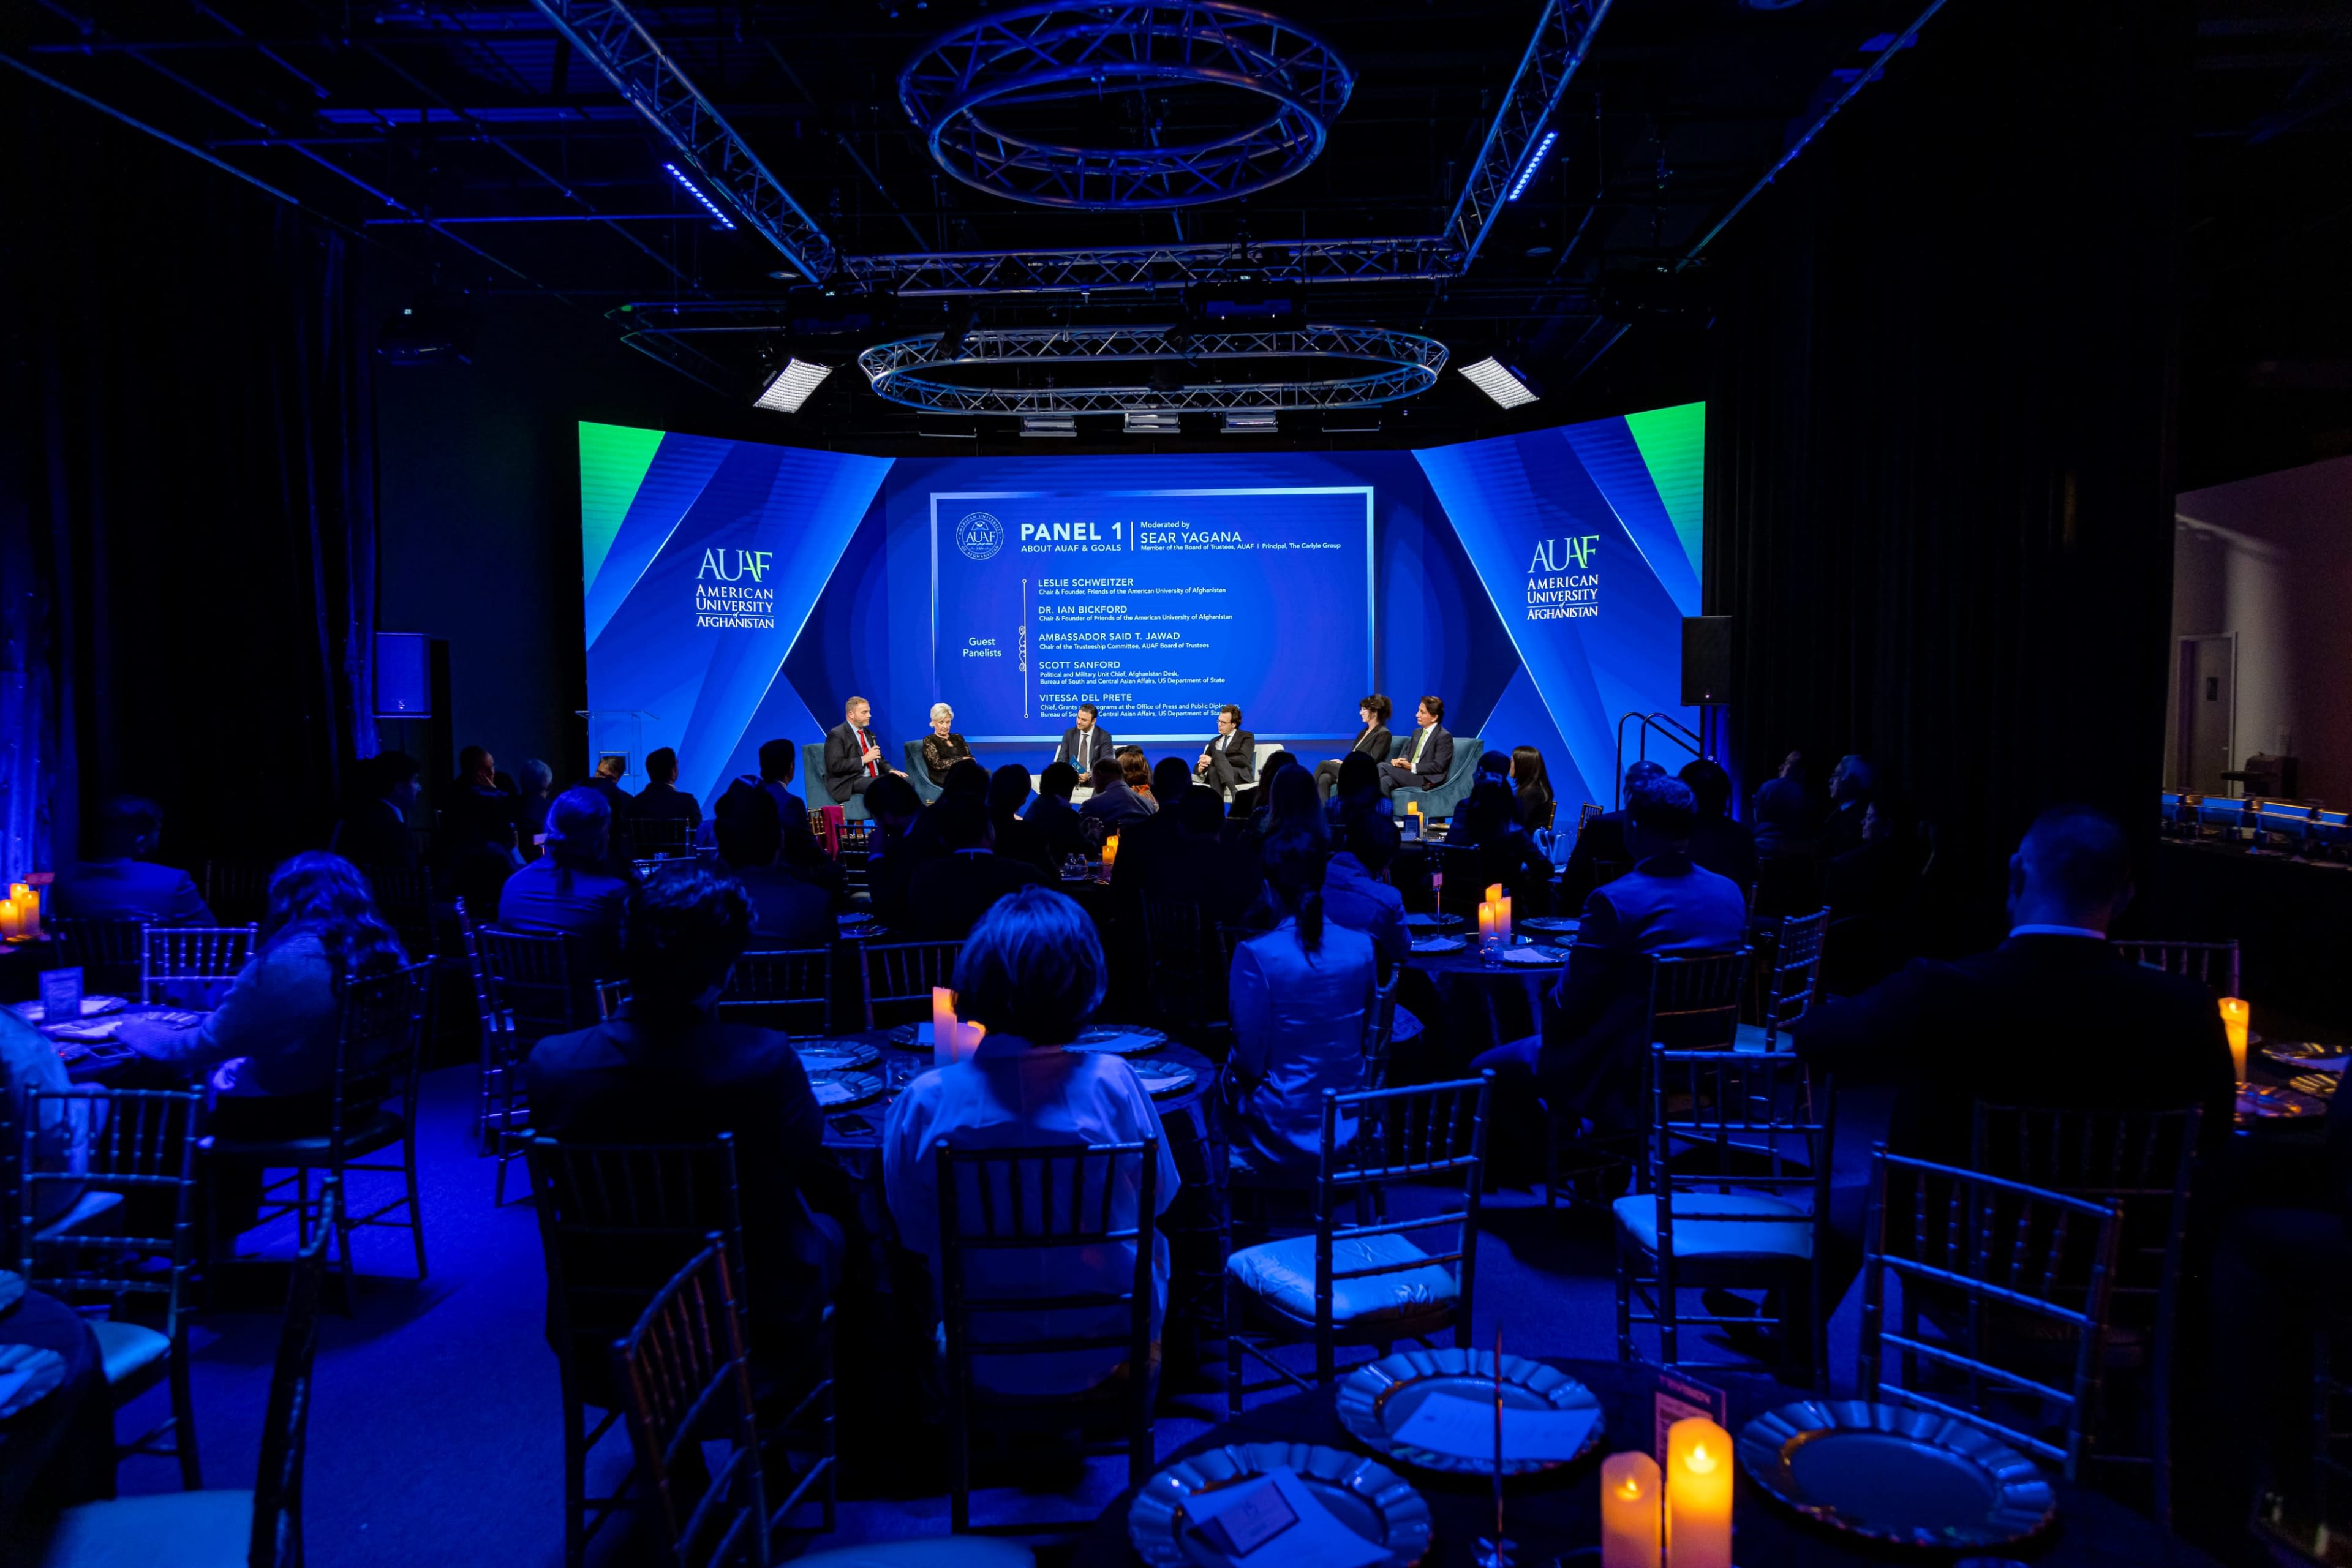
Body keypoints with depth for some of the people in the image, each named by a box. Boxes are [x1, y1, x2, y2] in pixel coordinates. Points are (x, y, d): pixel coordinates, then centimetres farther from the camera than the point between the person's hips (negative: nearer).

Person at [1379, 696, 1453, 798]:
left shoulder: (1444, 737, -6)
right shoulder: (1417, 732, 21)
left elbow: (1439, 767, -14)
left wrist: (1412, 767, -16)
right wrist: (1400, 761, -4)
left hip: (1426, 780, -7)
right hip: (1409, 775, 7)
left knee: (1383, 767, -23)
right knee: (1385, 781, -25)